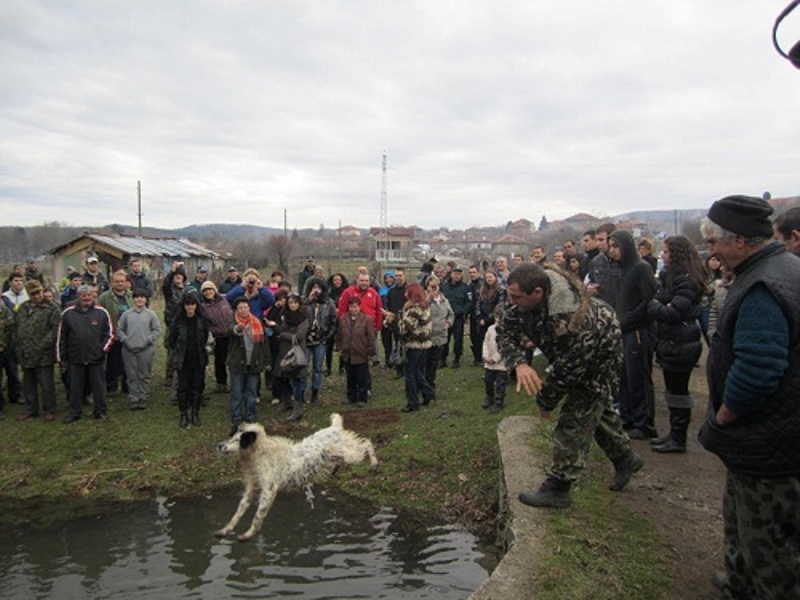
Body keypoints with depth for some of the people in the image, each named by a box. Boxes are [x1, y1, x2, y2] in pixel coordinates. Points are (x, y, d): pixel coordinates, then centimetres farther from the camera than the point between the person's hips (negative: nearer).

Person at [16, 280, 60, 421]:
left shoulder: (52, 309, -7)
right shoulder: (23, 308, 13)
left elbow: (54, 330, -13)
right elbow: (18, 329, 19)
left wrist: (41, 346, -17)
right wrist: (20, 348, 11)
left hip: (44, 355, -6)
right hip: (26, 355, 6)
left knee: (46, 384, 1)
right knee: (28, 384, 16)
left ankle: (49, 410, 14)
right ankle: (31, 410, 28)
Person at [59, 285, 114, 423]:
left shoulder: (101, 313, 0)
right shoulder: (68, 313, 2)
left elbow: (110, 333, 6)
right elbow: (62, 336, 7)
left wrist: (104, 349, -5)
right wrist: (62, 356, 7)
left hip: (96, 358, -1)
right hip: (75, 358, 1)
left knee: (98, 386, 8)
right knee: (75, 386, 10)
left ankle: (100, 411, 20)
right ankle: (74, 412, 23)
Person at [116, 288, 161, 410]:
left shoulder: (151, 314, 1)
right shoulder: (126, 314, 4)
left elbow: (157, 330, 1)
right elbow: (119, 329, 8)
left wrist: (148, 340, -8)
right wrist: (125, 340, -4)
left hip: (146, 350, -1)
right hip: (129, 350, 1)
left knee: (144, 376, 6)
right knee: (132, 376, 7)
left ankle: (143, 399, 15)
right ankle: (133, 399, 14)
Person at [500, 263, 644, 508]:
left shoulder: (569, 320, -45)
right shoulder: (525, 295, -24)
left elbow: (566, 370, -35)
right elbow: (507, 331, -19)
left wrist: (546, 400, -20)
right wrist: (518, 362, -38)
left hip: (598, 357, -9)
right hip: (573, 354, 9)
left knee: (576, 418, -9)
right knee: (596, 408, 24)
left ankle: (557, 487, 2)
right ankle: (625, 458, 45)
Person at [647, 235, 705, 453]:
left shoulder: (687, 280, -17)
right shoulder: (671, 276, 14)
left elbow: (673, 313, -24)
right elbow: (660, 300, 10)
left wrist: (653, 305, -10)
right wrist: (659, 306, -11)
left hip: (680, 344, -10)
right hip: (671, 342, 10)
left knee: (678, 392, 0)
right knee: (672, 390, 16)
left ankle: (678, 439, 11)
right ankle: (674, 433, 27)